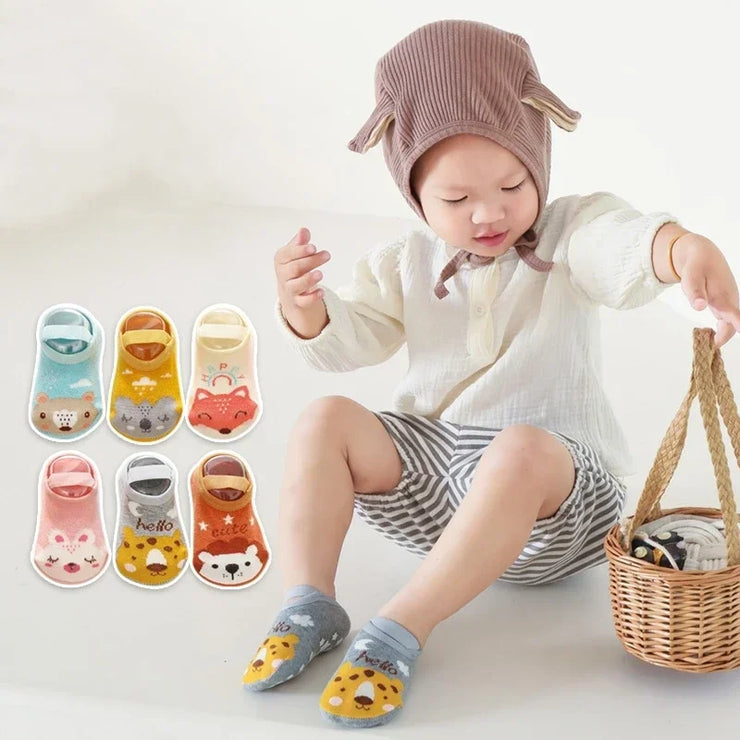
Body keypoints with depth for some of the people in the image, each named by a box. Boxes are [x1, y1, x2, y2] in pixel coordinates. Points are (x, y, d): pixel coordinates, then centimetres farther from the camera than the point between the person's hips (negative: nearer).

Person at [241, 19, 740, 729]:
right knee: (324, 419, -12)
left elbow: (622, 247, -29)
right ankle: (309, 606, -16)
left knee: (522, 450, -38)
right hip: (430, 465, 5)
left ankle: (398, 632, -36)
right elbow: (347, 339, 2)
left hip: (557, 487, -4)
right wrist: (304, 306, -22)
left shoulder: (569, 235, -6)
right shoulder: (407, 262, 7)